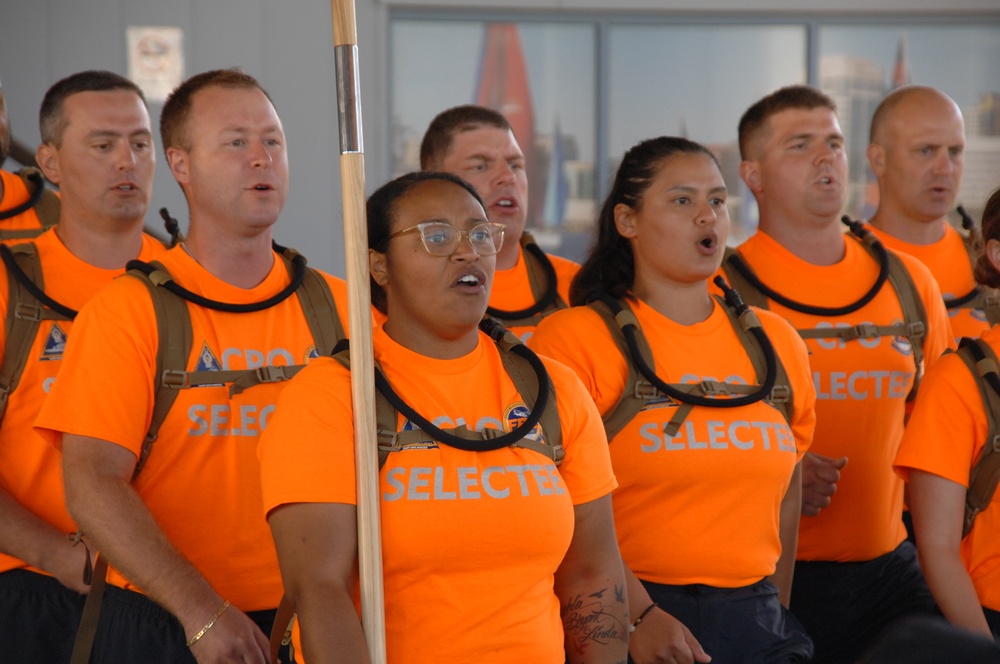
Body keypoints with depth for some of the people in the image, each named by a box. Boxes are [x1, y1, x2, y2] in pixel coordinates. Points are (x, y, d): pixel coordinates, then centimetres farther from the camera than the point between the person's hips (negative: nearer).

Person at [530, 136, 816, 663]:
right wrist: (639, 616, -19)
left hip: (755, 619, 4)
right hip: (624, 618, -4)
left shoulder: (776, 343, 11)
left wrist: (773, 614, 15)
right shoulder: (573, 339, -5)